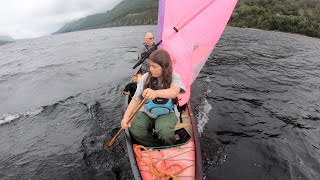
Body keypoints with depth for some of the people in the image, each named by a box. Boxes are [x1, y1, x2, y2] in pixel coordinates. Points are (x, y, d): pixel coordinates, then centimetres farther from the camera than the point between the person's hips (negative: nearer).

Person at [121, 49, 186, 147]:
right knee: (134, 130, -24)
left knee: (164, 132, -33)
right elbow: (136, 99, -6)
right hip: (147, 113, 3)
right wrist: (126, 117, -20)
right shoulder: (146, 77, -6)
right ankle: (161, 146, -5)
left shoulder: (174, 77, -13)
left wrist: (156, 93, -57)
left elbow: (174, 92, -36)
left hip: (166, 114, -3)